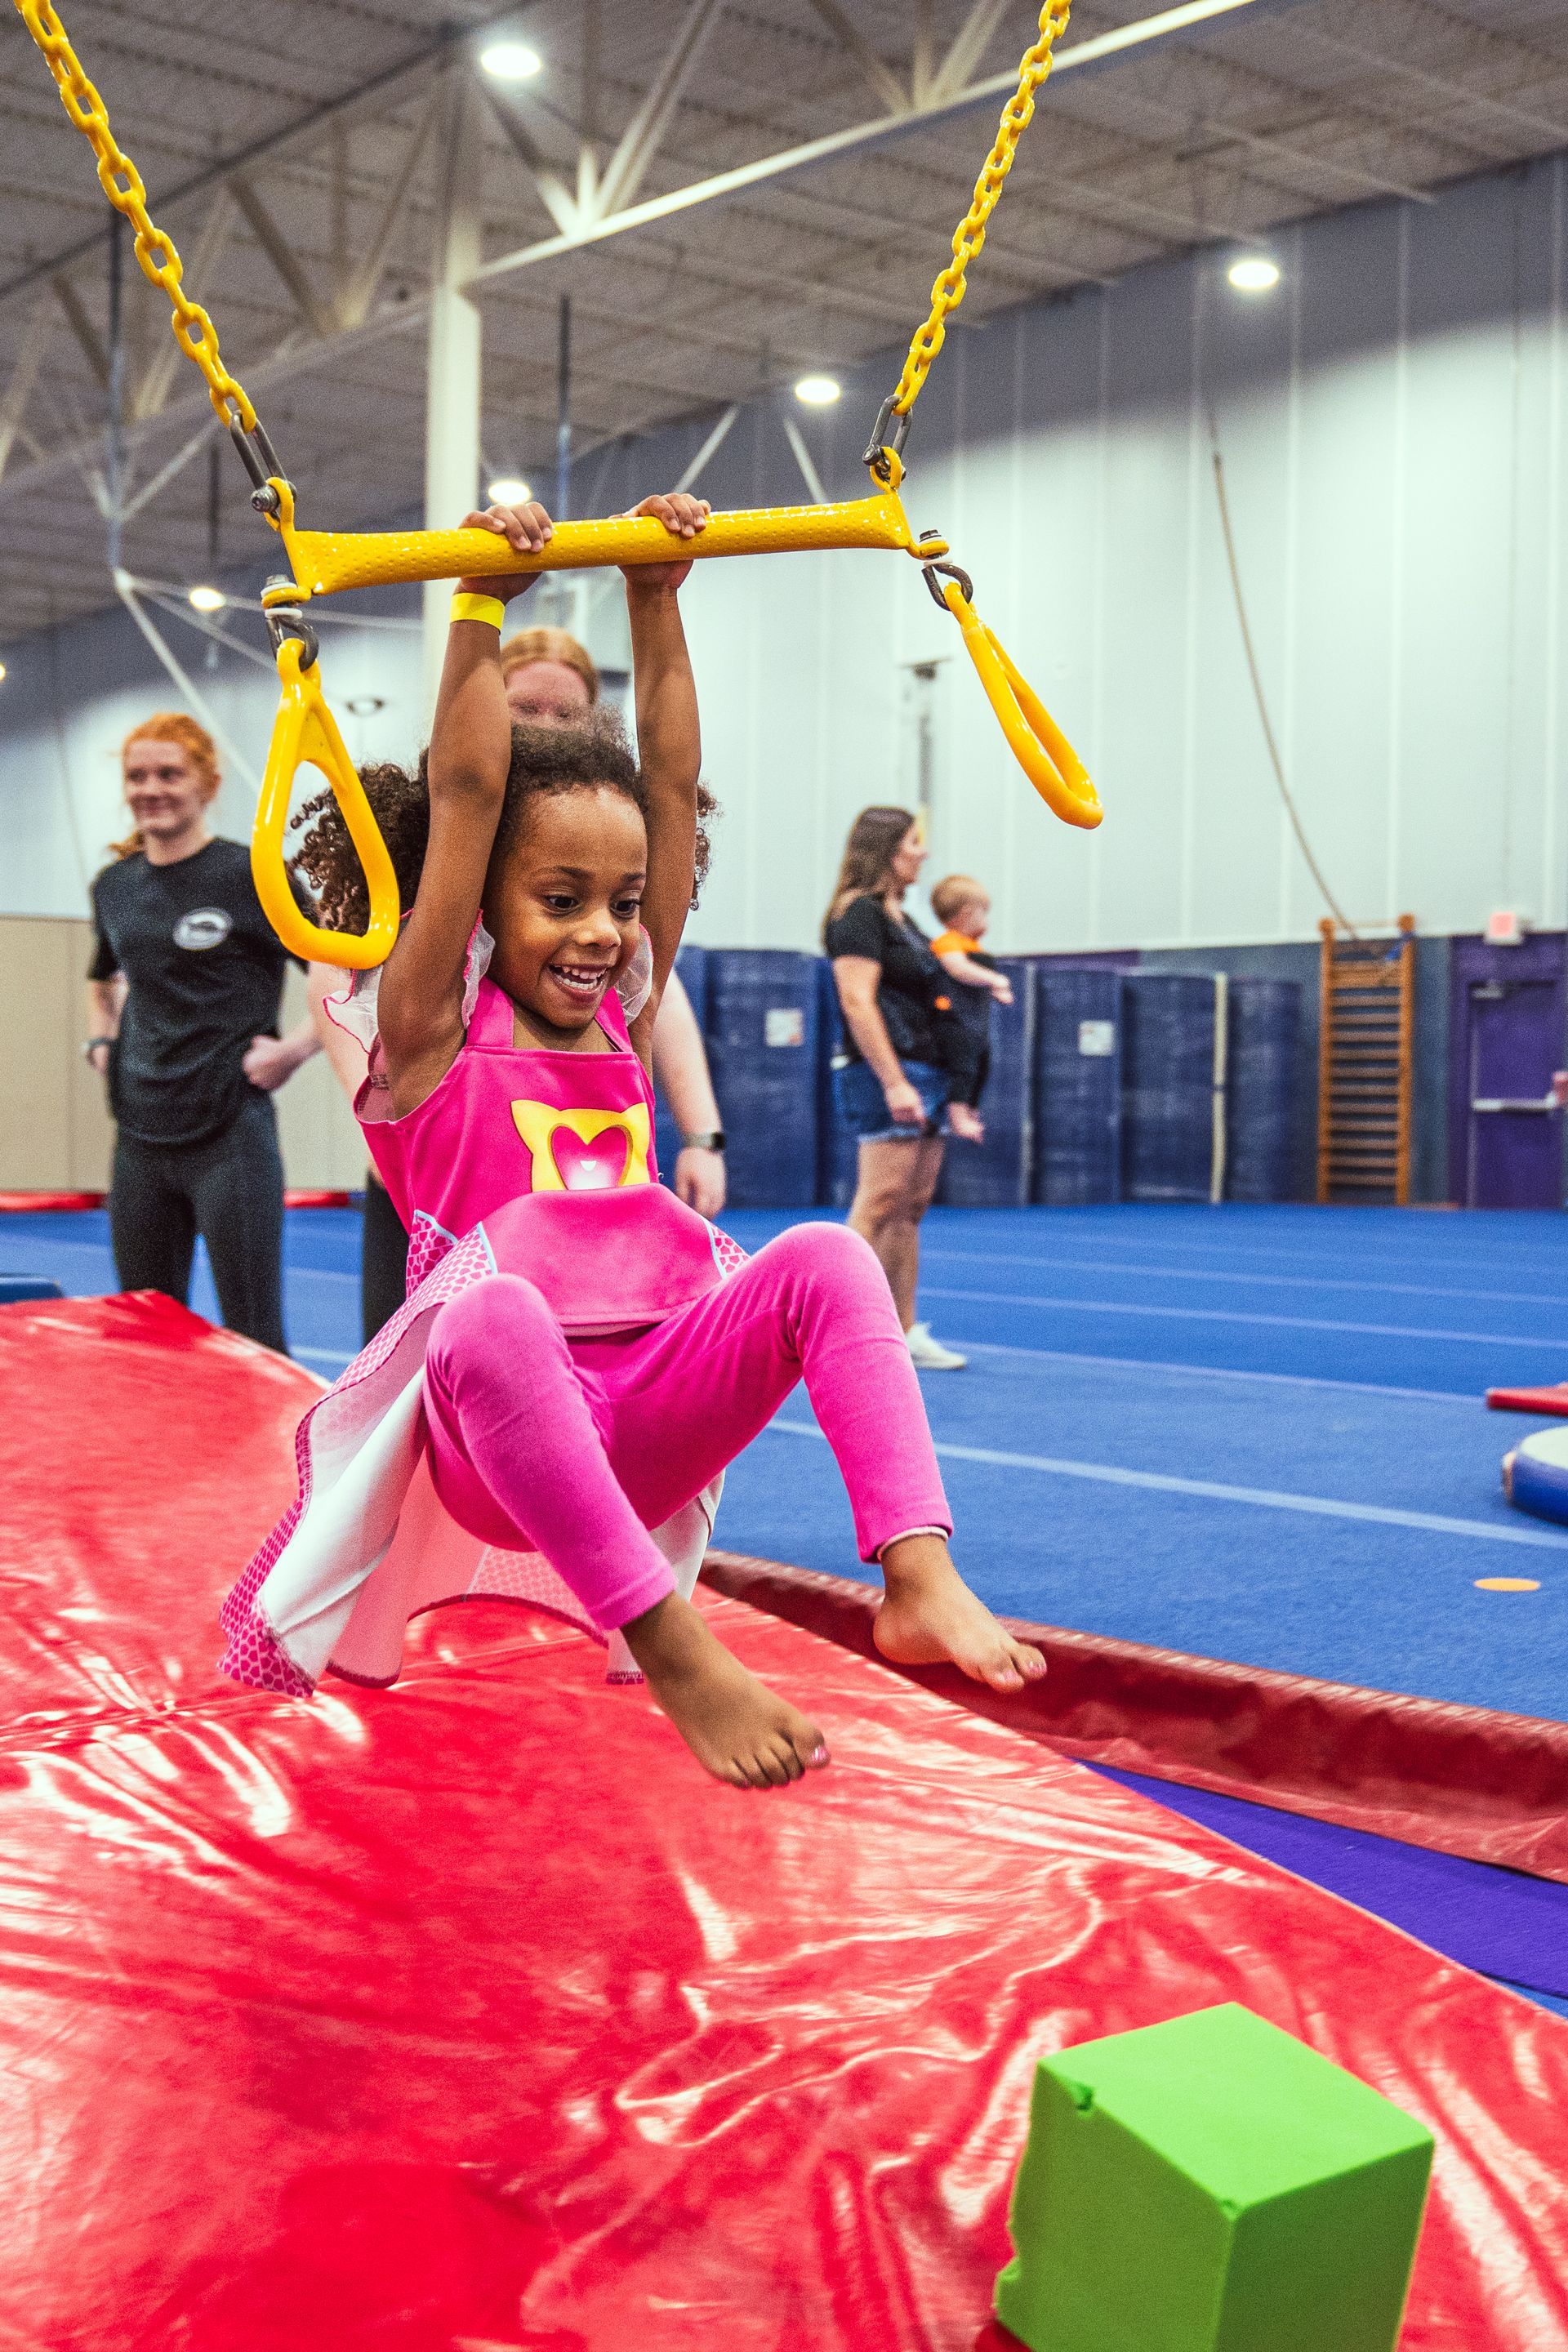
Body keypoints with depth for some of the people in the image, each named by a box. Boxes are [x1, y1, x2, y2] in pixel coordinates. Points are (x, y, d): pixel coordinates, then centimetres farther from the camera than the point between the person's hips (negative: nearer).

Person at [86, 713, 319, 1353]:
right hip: (140, 1139, 6)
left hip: (229, 1134, -6)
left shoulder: (252, 876, -7)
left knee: (254, 1341, -3)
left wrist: (291, 1050, -15)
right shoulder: (115, 885, 11)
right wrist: (102, 1042, 14)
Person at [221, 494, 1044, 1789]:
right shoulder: (434, 1029, 2)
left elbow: (672, 783, 10)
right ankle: (678, 1656, -44)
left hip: (646, 1415, 5)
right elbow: (462, 794, -6)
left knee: (825, 1256, -19)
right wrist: (481, 603, -5)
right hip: (489, 1434, -4)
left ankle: (918, 1573, -32)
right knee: (493, 1307, -40)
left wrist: (657, 601, 8)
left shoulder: (625, 1014, 15)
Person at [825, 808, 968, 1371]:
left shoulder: (899, 918, 20)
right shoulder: (860, 912, -11)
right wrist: (895, 1082, -25)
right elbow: (858, 1001, -19)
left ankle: (904, 1335, 14)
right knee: (879, 1204, -13)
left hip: (924, 1075, 10)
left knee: (911, 1208, 10)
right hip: (888, 1076, -10)